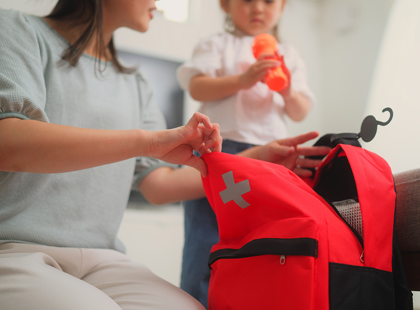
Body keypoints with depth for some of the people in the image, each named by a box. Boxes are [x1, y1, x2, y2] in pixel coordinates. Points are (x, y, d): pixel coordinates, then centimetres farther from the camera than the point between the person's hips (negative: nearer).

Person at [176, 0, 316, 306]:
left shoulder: (289, 55, 20)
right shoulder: (218, 44, 9)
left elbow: (301, 113, 16)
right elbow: (196, 87, -5)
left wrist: (288, 92, -6)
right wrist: (242, 80, -16)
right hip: (220, 149, -3)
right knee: (207, 237, -3)